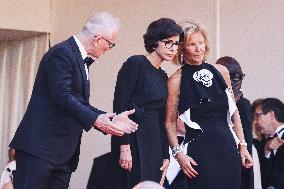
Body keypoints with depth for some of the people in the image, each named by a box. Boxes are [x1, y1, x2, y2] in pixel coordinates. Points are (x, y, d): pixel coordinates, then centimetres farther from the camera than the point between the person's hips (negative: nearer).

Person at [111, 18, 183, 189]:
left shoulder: (163, 76, 16)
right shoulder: (135, 64, -7)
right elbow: (120, 106, -14)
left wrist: (166, 156, 13)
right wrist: (124, 147, -21)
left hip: (154, 142, 8)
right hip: (132, 138, -8)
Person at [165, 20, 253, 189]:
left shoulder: (221, 72, 8)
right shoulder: (176, 81, -3)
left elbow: (233, 112, 14)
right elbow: (170, 122, -1)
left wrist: (243, 145, 10)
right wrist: (178, 154, -12)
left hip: (227, 146, 4)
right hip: (199, 149, -4)